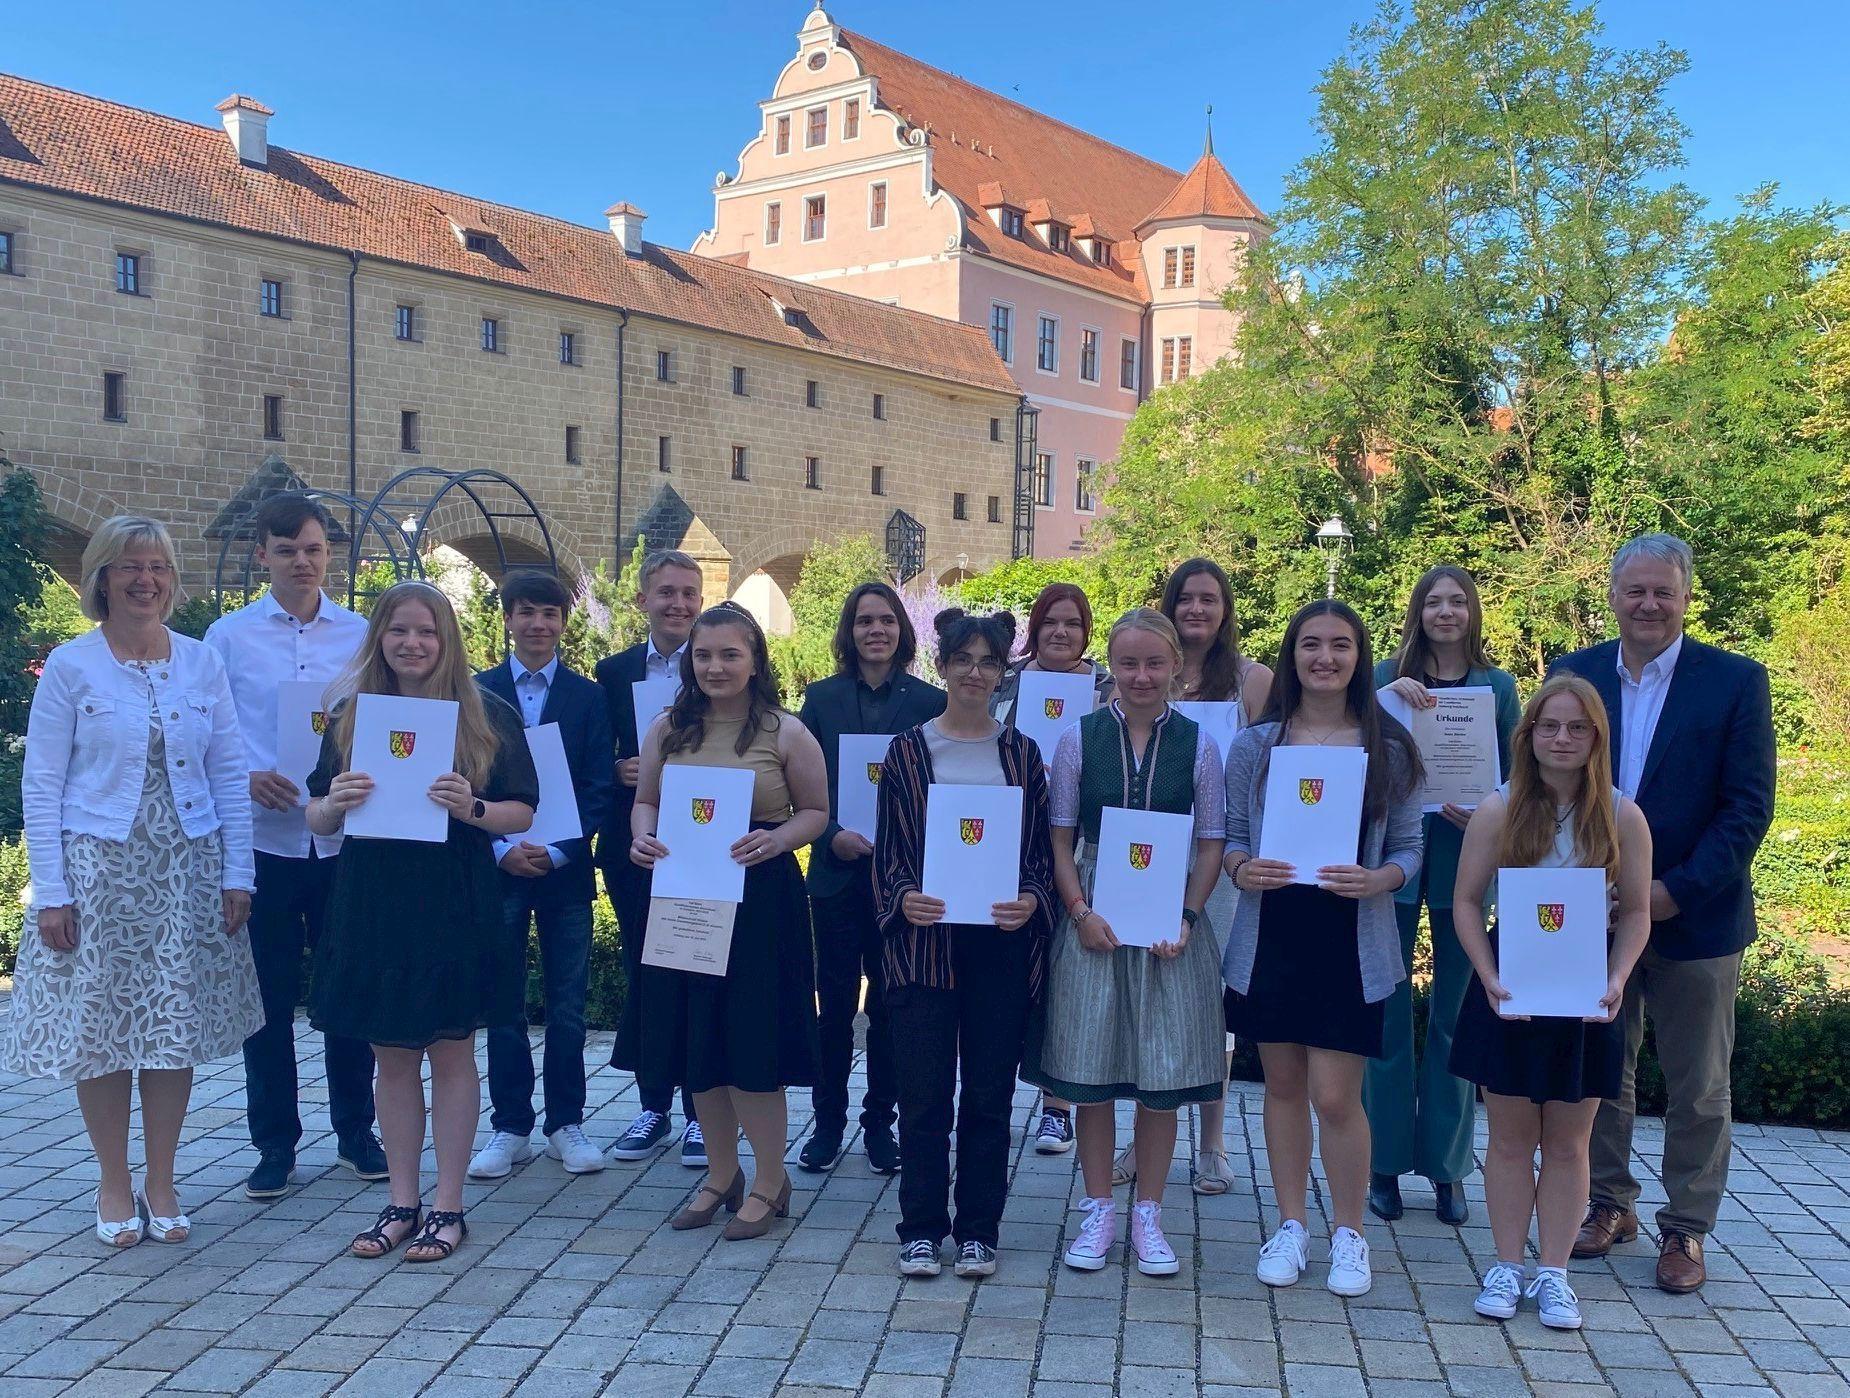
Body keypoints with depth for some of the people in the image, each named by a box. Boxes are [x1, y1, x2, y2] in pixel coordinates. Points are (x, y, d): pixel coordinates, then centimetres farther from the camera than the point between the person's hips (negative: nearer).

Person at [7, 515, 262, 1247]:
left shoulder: (202, 663, 4)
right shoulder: (70, 667, -3)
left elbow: (230, 773, 6)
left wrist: (237, 874, 1)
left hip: (187, 869, 2)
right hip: (99, 869, -2)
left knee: (177, 1025, 6)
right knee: (100, 1025, 4)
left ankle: (161, 1183, 20)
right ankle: (114, 1185, 20)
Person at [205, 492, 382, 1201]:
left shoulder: (361, 634, 4)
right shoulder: (229, 636, 2)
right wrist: (243, 778, -15)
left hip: (345, 838, 1)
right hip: (263, 841, -1)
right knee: (269, 997, 8)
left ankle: (355, 1131, 25)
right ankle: (275, 1144, 21)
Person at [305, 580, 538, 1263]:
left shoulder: (487, 715, -2)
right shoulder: (351, 714, 6)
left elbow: (522, 813, -1)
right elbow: (316, 818, 8)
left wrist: (471, 809, -20)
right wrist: (336, 803, -15)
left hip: (456, 905, -3)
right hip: (372, 903, 3)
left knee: (451, 1052, 5)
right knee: (392, 1055, 10)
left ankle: (447, 1206, 15)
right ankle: (401, 1202, 21)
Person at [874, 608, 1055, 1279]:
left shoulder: (1021, 753, 7)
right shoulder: (907, 751, 4)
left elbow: (1043, 849, 7)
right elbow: (887, 850, 4)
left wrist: (1031, 900, -12)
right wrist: (902, 898, -14)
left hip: (1002, 941, 1)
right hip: (926, 939, -1)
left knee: (989, 1093, 7)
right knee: (924, 1092, 2)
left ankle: (979, 1229, 18)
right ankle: (921, 1228, 16)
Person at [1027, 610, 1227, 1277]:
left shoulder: (1198, 744, 1)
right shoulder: (1079, 738, 1)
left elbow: (1211, 843, 3)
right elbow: (1060, 838, 3)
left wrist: (1186, 917, -9)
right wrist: (1080, 912, -9)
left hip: (1169, 919, 0)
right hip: (1092, 918, 0)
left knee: (1163, 1075, 5)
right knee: (1090, 1073, 5)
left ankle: (1148, 1215, 20)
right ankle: (1098, 1213, 19)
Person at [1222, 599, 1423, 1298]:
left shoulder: (1389, 749, 0)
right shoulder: (1254, 745, 3)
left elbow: (1408, 847, 3)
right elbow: (1231, 836, 7)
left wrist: (1376, 880, -17)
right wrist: (1242, 869, -13)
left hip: (1351, 944, -2)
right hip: (1271, 938, 2)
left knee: (1336, 1096, -2)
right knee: (1283, 1085, 11)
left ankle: (1349, 1233, 18)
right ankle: (1291, 1226, 26)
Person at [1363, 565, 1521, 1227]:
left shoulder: (1497, 685, 7)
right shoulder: (1390, 675, 4)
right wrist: (1391, 696, -26)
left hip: (1465, 858, 1)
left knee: (1455, 1014, 7)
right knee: (1388, 1010, 3)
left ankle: (1447, 1163, 17)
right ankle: (1386, 1160, 13)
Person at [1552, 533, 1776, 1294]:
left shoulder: (1737, 681, -6)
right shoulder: (1573, 674, 2)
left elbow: (1749, 806, -9)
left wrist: (1677, 890, -16)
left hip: (1694, 917, -3)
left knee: (1697, 1086, 8)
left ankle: (1686, 1229, 22)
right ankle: (1609, 1203, 30)